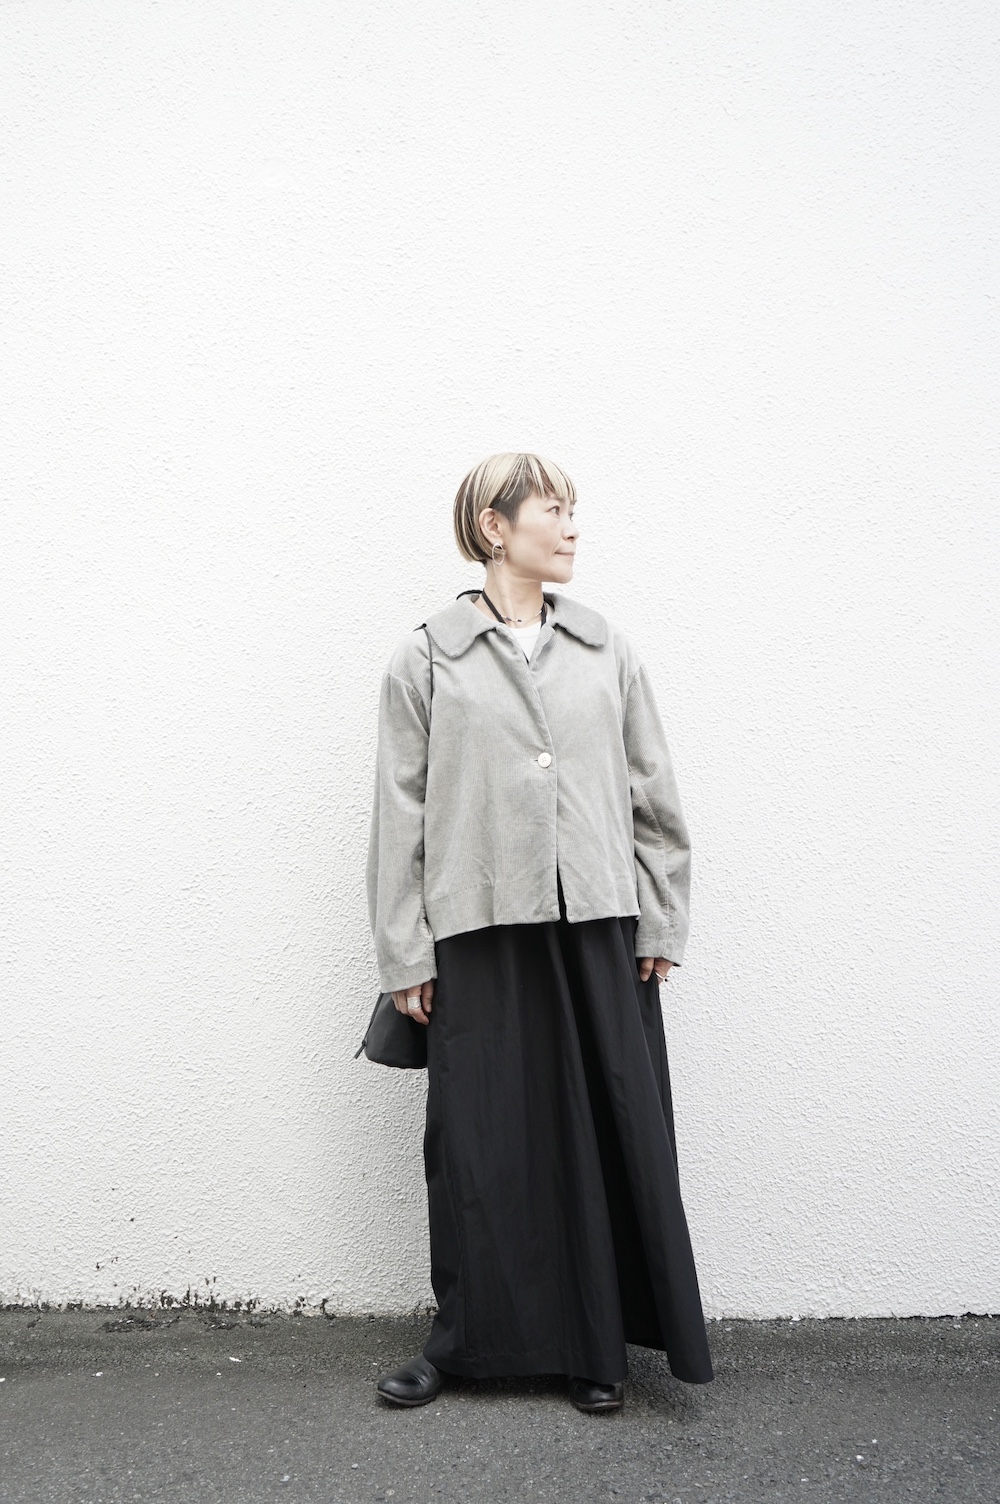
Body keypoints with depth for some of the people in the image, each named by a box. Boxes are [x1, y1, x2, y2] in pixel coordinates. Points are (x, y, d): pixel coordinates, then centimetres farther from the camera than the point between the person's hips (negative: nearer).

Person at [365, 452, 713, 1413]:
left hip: (599, 928, 2)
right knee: (477, 1140, 6)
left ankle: (598, 1343, 24)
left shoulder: (607, 651, 10)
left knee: (607, 1131, 6)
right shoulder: (426, 659, 3)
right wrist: (403, 953, -2)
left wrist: (662, 923, 6)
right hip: (480, 933, -2)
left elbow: (653, 794, 11)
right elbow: (399, 813, 2)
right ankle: (465, 1339, 26)